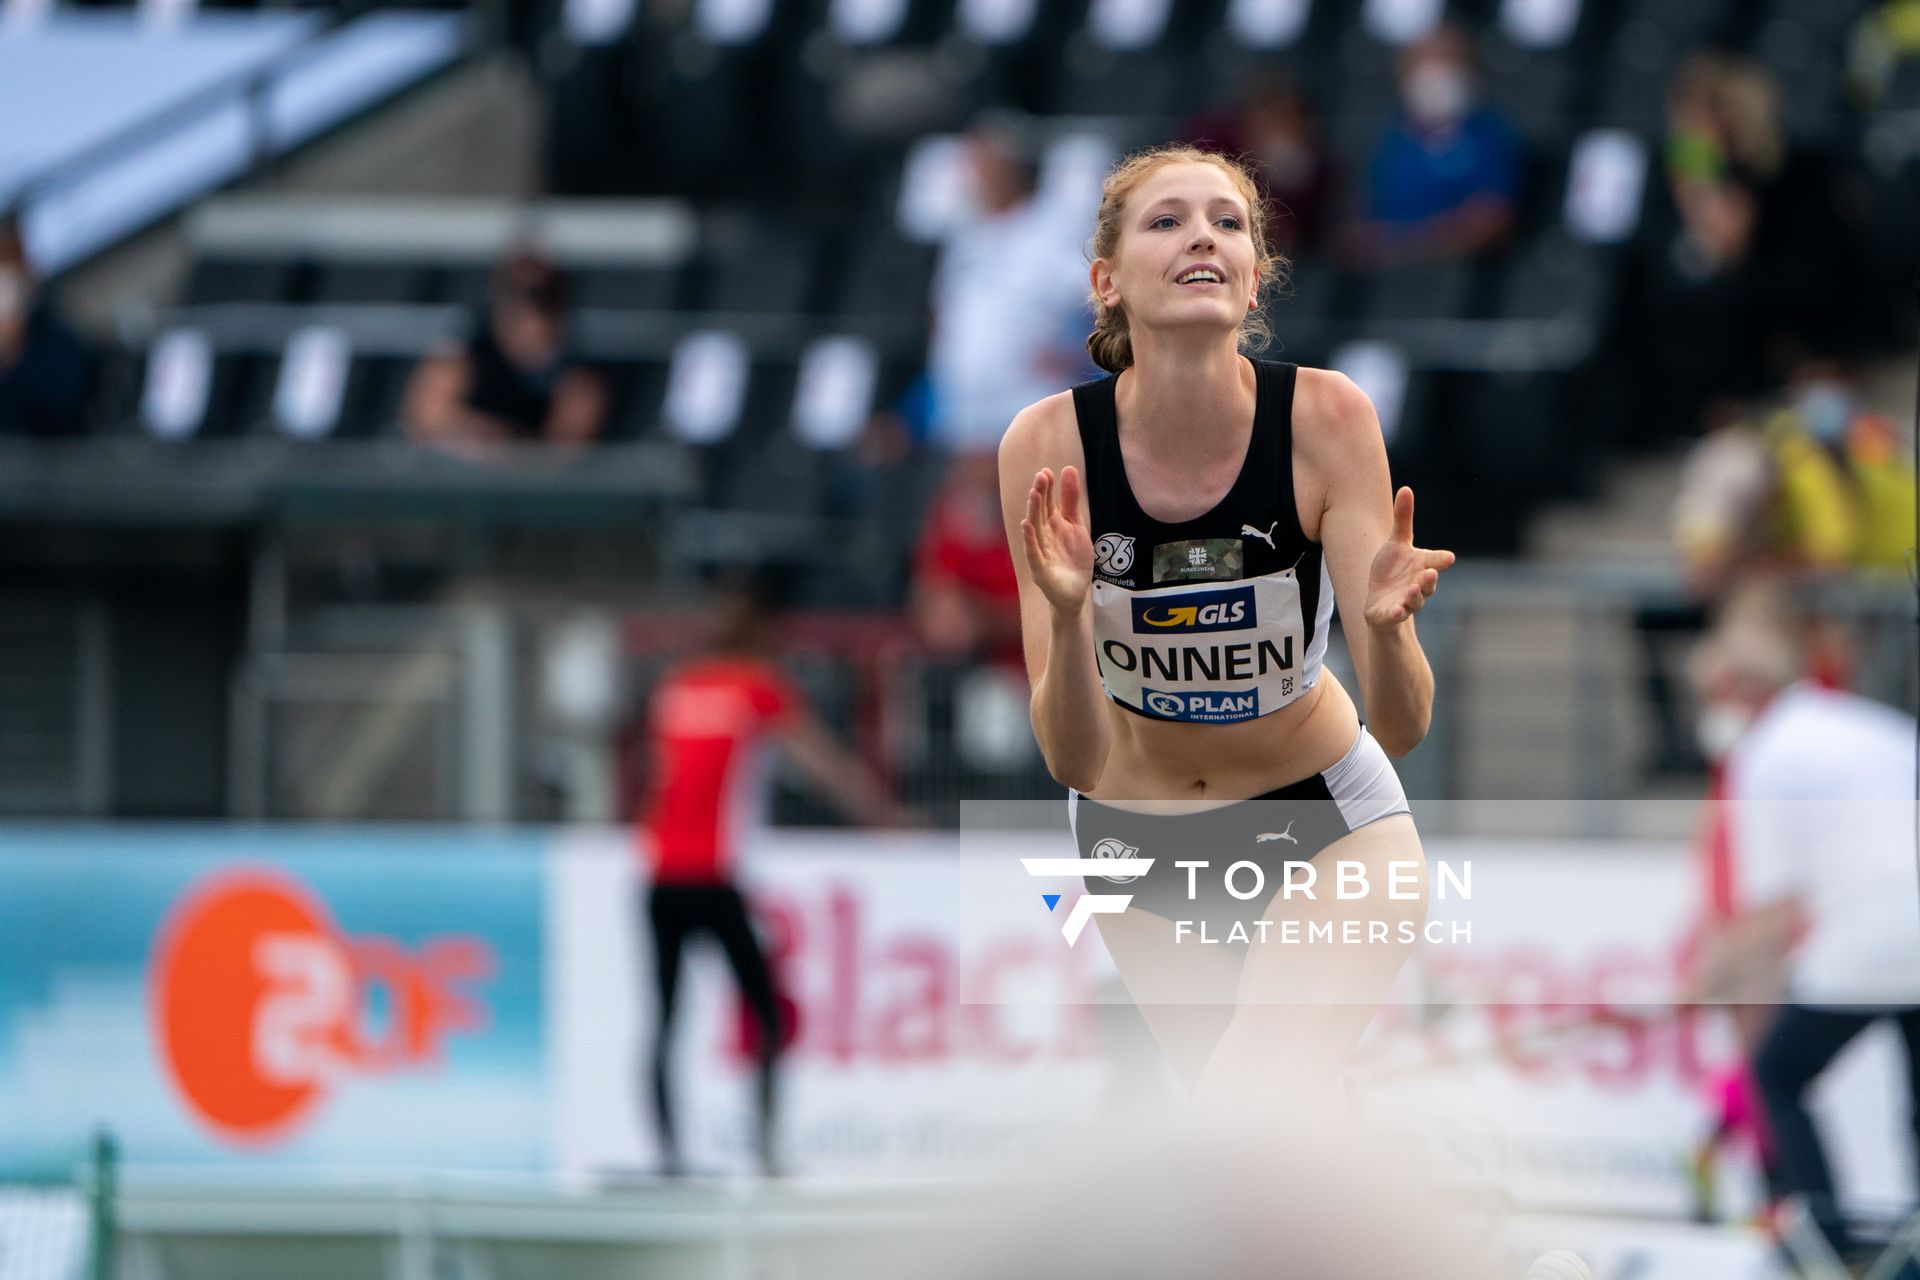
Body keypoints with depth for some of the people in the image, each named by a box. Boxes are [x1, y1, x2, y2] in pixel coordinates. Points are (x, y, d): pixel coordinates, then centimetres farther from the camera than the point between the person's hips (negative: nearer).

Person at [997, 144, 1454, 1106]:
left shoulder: (1324, 418, -23)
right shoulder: (1050, 444, -21)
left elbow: (1402, 726, -23)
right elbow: (1075, 761, -24)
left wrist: (1384, 627, -44)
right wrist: (1068, 614, -42)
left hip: (1321, 819, -2)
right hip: (1134, 833, 2)